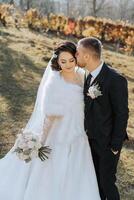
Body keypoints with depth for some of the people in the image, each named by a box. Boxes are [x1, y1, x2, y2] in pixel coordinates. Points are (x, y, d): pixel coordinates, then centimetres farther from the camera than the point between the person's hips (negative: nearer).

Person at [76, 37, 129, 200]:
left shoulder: (115, 80, -24)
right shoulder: (88, 75, -1)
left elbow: (122, 114, -19)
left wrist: (115, 145, -15)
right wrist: (86, 130, 8)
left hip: (107, 141, -7)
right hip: (92, 137, 7)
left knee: (107, 181, 6)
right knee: (95, 177, 22)